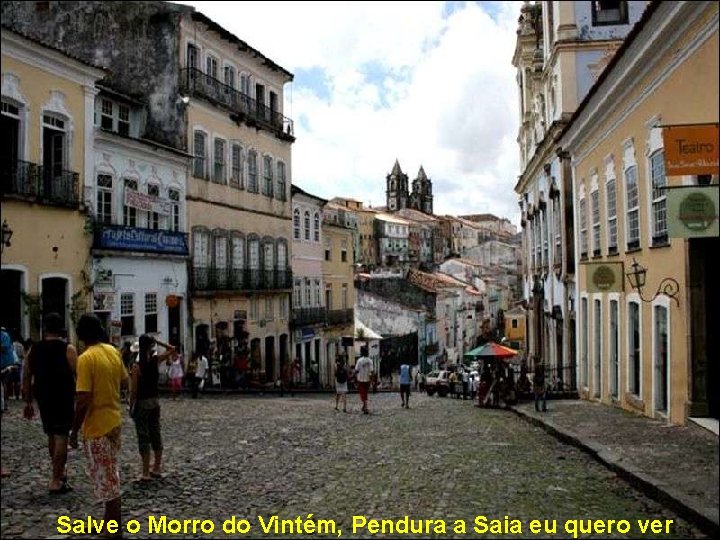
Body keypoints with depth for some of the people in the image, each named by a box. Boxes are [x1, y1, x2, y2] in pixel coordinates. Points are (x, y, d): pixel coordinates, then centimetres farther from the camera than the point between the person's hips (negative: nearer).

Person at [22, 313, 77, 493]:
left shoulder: (34, 349, 3)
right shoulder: (68, 349, -11)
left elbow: (26, 378, 7)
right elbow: (78, 376, -15)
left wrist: (28, 402, 14)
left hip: (43, 399, 5)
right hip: (64, 399, -5)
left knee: (51, 436, 20)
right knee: (61, 437, -1)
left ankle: (60, 472, 33)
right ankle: (55, 481, -2)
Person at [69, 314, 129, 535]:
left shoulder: (86, 358, -20)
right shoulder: (113, 351, 3)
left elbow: (84, 400, -22)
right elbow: (124, 381, 15)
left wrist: (74, 430, -12)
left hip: (97, 426, -8)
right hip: (114, 421, 8)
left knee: (106, 478, 2)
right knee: (110, 474, 20)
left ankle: (115, 530, 11)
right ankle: (111, 521, 32)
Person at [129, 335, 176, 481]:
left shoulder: (137, 366, -15)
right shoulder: (156, 360, -4)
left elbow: (133, 390, -14)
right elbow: (172, 349, 10)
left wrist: (131, 406, -4)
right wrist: (156, 341, 0)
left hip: (142, 403, -5)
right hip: (155, 402, 5)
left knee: (143, 438, 0)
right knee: (156, 435, 13)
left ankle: (146, 473, 4)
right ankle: (157, 468, 21)